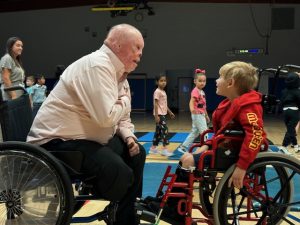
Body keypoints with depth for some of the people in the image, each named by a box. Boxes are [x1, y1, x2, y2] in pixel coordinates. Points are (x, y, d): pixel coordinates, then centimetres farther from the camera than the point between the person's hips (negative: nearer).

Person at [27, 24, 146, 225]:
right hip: (59, 141, -10)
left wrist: (129, 137, -3)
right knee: (120, 173, -25)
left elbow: (122, 118, 17)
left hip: (89, 137, 11)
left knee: (137, 153, 11)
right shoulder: (98, 65, -20)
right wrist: (125, 99, -11)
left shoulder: (120, 72, 11)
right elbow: (107, 117, -31)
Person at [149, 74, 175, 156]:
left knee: (158, 131, 14)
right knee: (164, 130, -13)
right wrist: (156, 116, -22)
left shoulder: (164, 92, 15)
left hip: (163, 114, 10)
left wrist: (170, 112, 22)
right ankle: (164, 149, -11)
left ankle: (153, 148, 23)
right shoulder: (157, 92, -13)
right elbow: (156, 104, -18)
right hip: (159, 114, -10)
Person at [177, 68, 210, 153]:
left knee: (194, 132, 15)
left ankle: (183, 147, 23)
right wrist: (192, 109, -53)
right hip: (197, 115, -10)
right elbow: (191, 101, -33)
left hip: (201, 115, 10)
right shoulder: (195, 91, -17)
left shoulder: (202, 92, 13)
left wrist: (206, 115, 26)